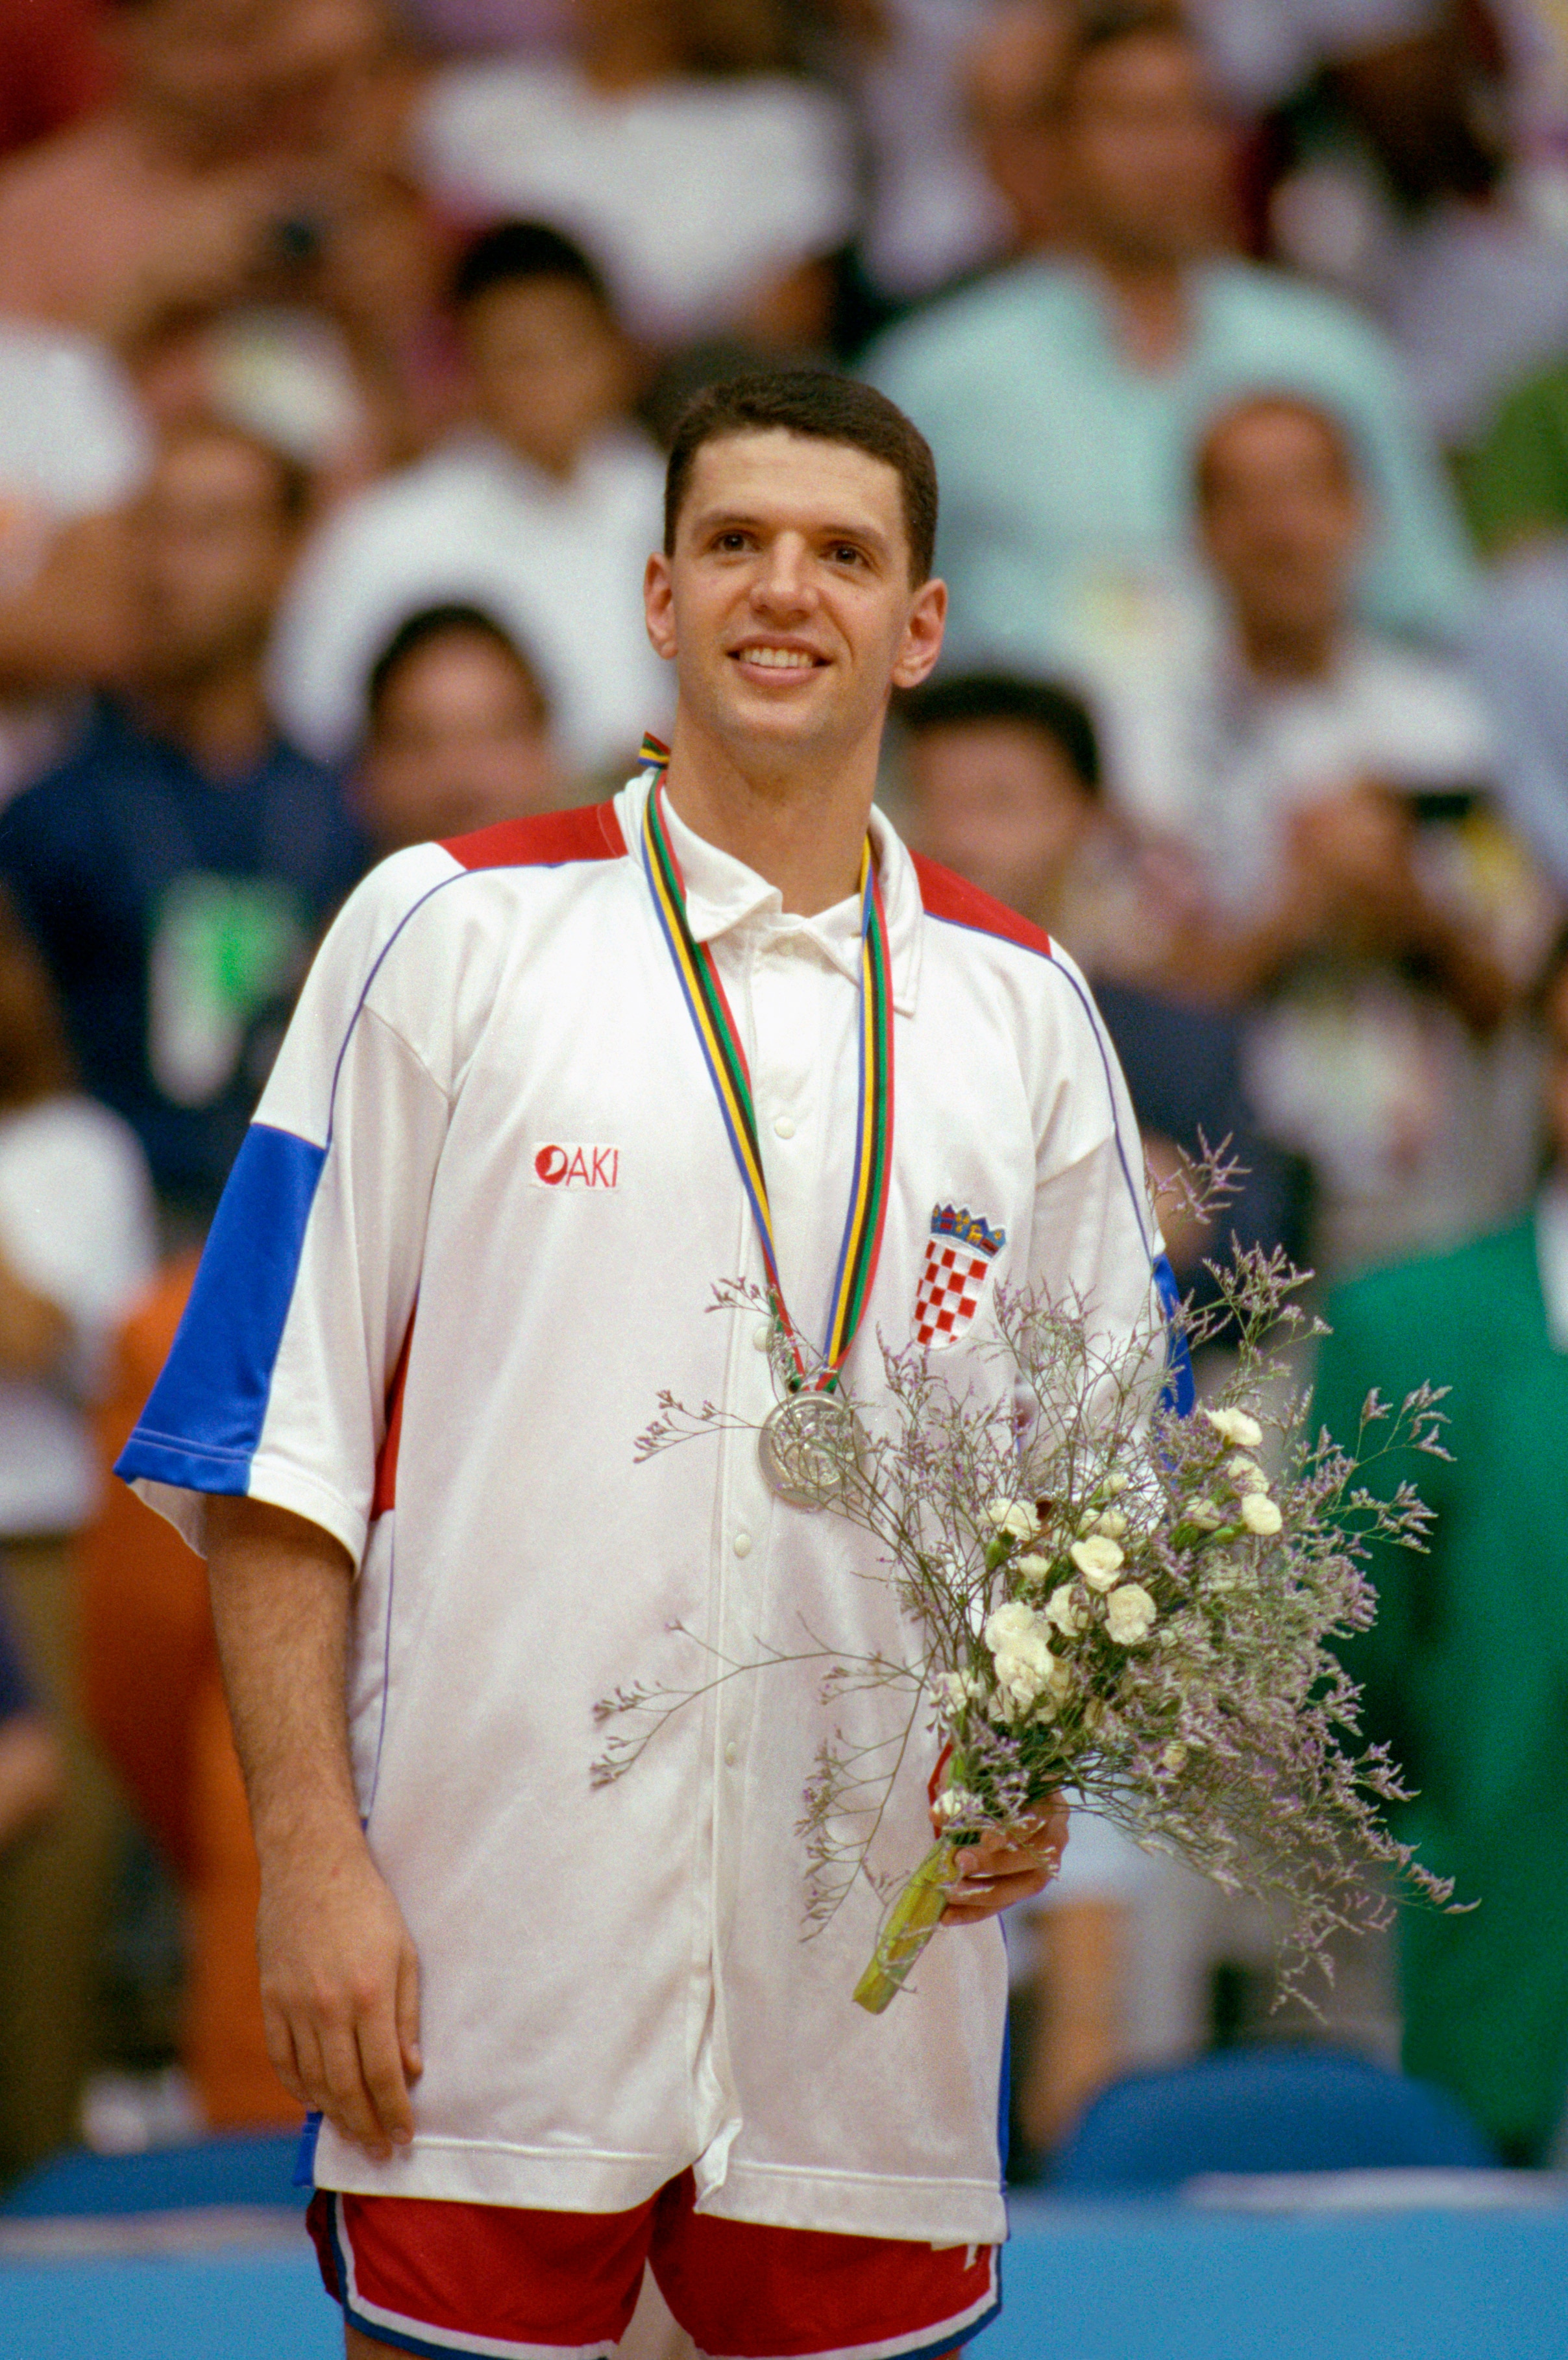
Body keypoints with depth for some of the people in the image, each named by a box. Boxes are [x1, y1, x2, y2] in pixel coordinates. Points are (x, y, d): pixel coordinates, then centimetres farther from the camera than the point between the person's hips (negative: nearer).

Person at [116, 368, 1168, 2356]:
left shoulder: (1017, 1004, 12)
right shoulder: (450, 930, 3)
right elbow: (277, 1443, 0)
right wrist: (309, 1853, -8)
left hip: (874, 1960, 3)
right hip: (488, 1949, -3)